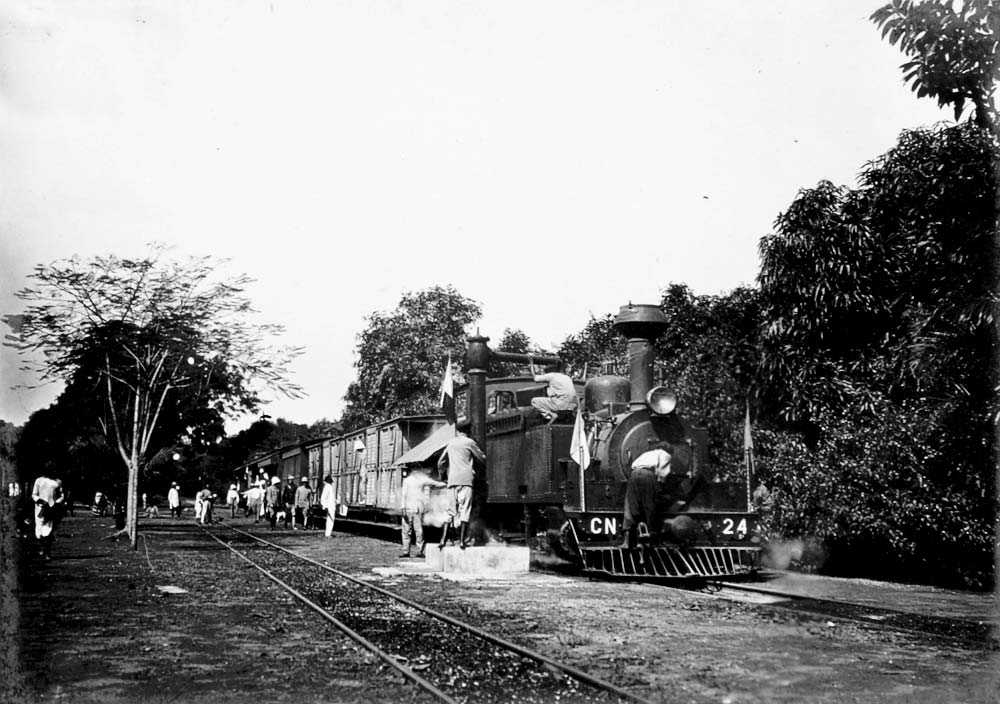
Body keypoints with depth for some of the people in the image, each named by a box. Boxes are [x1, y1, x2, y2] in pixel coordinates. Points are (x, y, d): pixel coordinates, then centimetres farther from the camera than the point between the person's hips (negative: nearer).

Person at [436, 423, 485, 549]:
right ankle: (462, 541, -11)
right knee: (464, 510, -5)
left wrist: (441, 473, 41)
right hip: (465, 479, -4)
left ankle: (443, 539, -2)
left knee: (451, 511, 8)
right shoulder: (469, 442, 2)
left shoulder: (451, 443, 16)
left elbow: (441, 462, 23)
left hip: (452, 481, 4)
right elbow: (482, 458, 8)